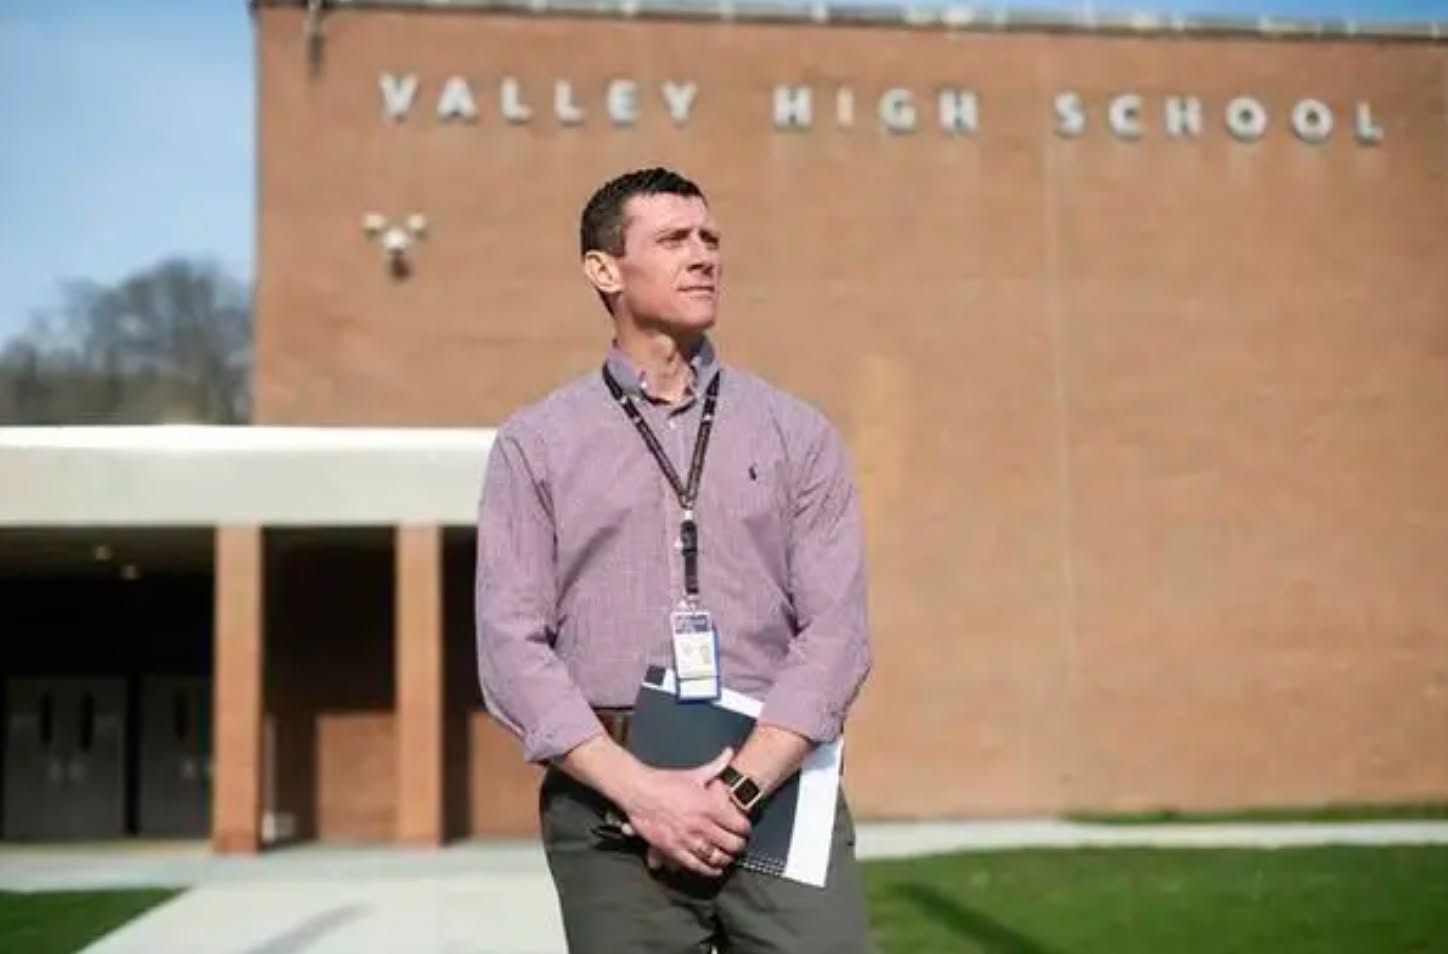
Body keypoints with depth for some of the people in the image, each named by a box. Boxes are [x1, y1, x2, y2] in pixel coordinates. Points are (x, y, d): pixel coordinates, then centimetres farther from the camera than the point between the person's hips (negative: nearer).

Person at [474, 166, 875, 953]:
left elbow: (835, 629, 1)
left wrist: (741, 785, -11)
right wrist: (639, 790, -12)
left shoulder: (796, 434, 9)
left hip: (780, 789, 1)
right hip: (609, 799, 0)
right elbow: (512, 644, -2)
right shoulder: (535, 445, 6)